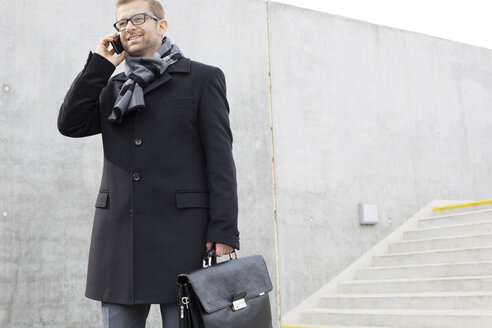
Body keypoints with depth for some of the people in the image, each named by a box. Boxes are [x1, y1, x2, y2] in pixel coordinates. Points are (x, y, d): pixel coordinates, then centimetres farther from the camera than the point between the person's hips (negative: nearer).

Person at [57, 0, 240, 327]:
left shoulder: (203, 78, 5)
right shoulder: (113, 86, 20)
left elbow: (220, 161, -3)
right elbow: (71, 124, 5)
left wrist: (223, 234, -11)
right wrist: (100, 64, 7)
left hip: (181, 237, -4)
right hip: (119, 236, 5)